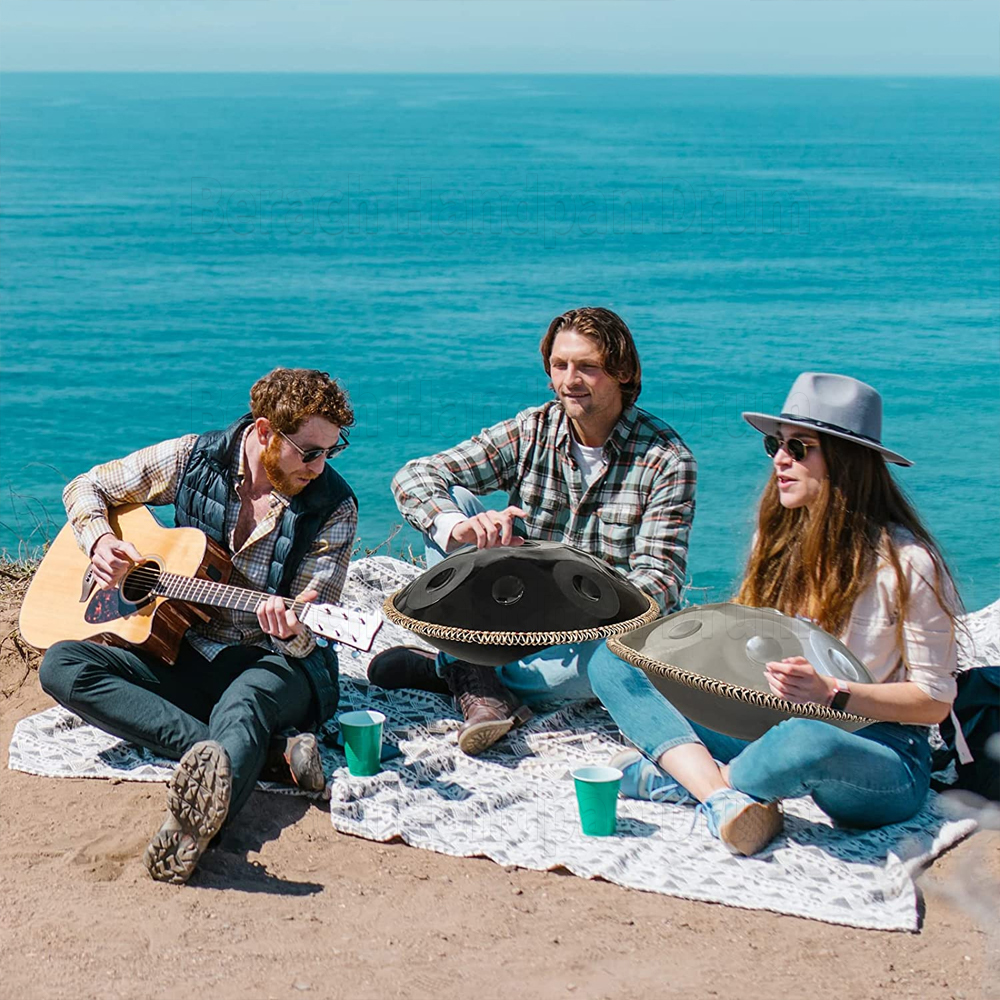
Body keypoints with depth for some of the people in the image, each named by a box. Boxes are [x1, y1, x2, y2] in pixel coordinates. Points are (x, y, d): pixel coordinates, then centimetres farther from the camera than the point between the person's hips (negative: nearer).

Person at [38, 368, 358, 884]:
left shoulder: (333, 508, -7)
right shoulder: (195, 459, -2)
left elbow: (309, 637, -9)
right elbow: (85, 488, 11)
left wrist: (291, 633, -35)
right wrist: (101, 540, -11)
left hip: (274, 665, -4)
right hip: (184, 654, 4)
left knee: (241, 706, -40)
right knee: (61, 666, -22)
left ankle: (191, 830, -74)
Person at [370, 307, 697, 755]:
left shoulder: (665, 460, -11)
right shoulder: (531, 432, -3)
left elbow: (659, 580, -18)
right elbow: (413, 476, -10)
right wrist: (459, 527, -32)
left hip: (601, 627, -2)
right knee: (449, 499, -14)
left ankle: (447, 670, -21)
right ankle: (475, 680, -27)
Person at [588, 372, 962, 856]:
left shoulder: (906, 562, -12)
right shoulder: (777, 538, 8)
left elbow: (935, 701, -9)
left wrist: (831, 693, -23)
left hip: (878, 756, -7)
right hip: (768, 729, 7)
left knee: (805, 742, -44)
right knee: (613, 661, -4)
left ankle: (679, 776, -11)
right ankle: (723, 800, -26)